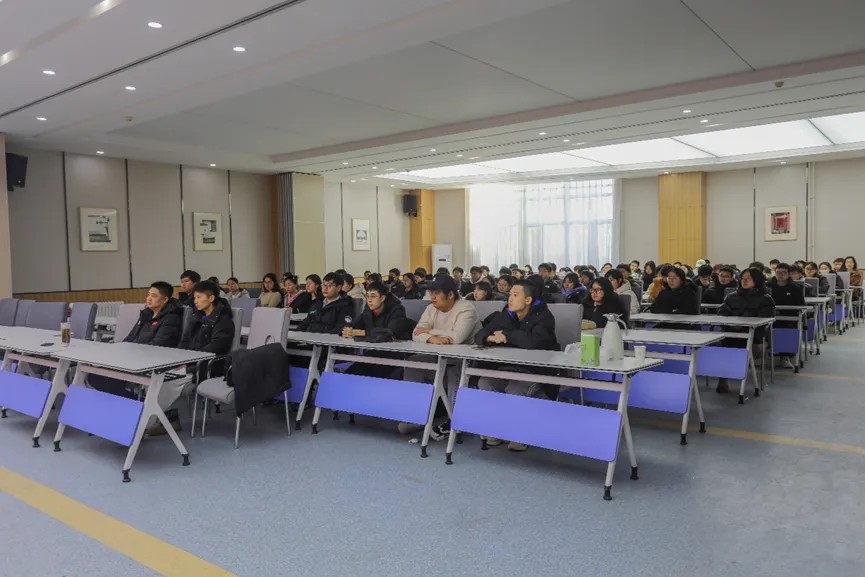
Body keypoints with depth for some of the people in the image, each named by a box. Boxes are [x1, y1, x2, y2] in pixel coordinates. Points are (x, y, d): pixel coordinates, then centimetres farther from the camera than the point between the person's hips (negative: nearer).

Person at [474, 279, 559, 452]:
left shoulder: (543, 316, -12)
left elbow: (533, 341, -33)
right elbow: (479, 336, 6)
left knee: (515, 390, -32)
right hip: (510, 368, 6)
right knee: (485, 383, -20)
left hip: (539, 371, -6)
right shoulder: (506, 315, 6)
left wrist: (506, 334, -17)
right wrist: (491, 338, -20)